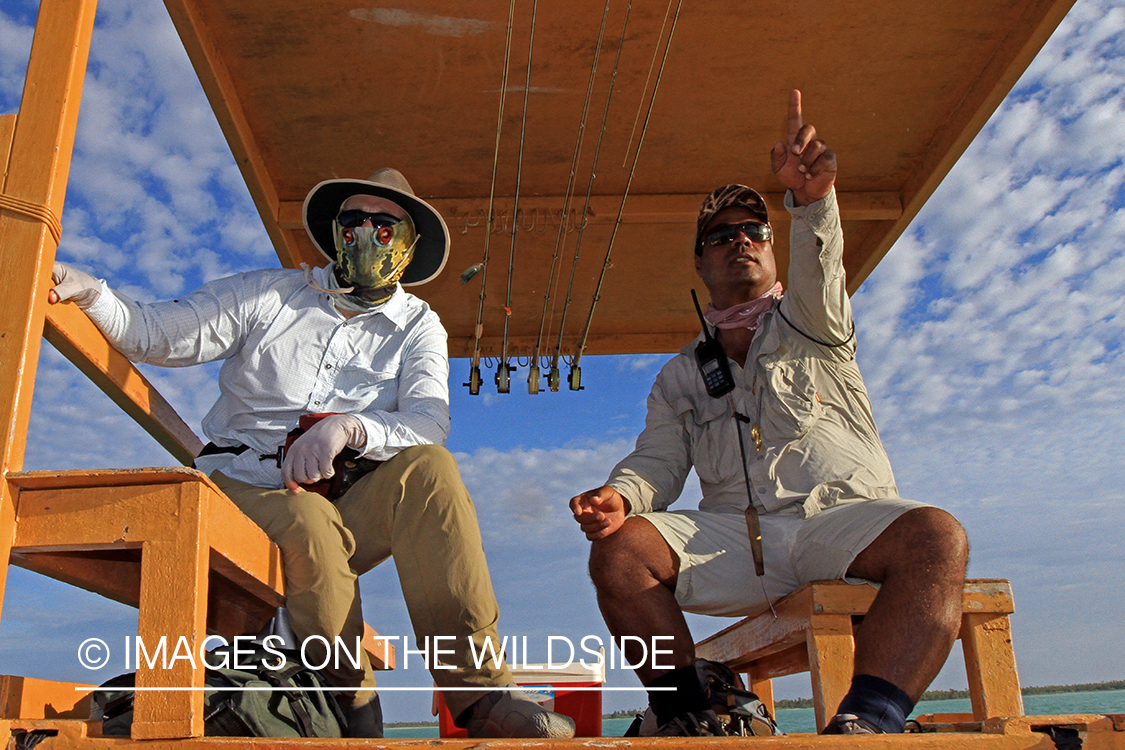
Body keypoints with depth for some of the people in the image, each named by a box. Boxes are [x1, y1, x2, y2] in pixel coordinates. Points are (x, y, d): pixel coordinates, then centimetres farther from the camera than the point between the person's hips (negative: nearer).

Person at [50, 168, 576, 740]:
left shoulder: (417, 327, 11)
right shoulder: (269, 294, 11)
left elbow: (429, 423, -7)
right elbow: (156, 333, 3)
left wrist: (348, 427, -27)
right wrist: (86, 292, -18)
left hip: (345, 509, 1)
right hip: (244, 494, -1)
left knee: (427, 466, -29)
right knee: (310, 522, -35)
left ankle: (479, 695, -31)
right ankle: (352, 704, -16)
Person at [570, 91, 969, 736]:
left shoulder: (809, 322, 18)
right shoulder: (681, 375, 24)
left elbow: (817, 271, -7)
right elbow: (657, 463, 12)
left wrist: (811, 199, -31)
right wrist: (621, 495, -14)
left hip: (842, 516, -1)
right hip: (737, 534, 2)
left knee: (937, 537, -33)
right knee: (619, 547, -23)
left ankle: (864, 722, -40)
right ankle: (690, 718, -19)